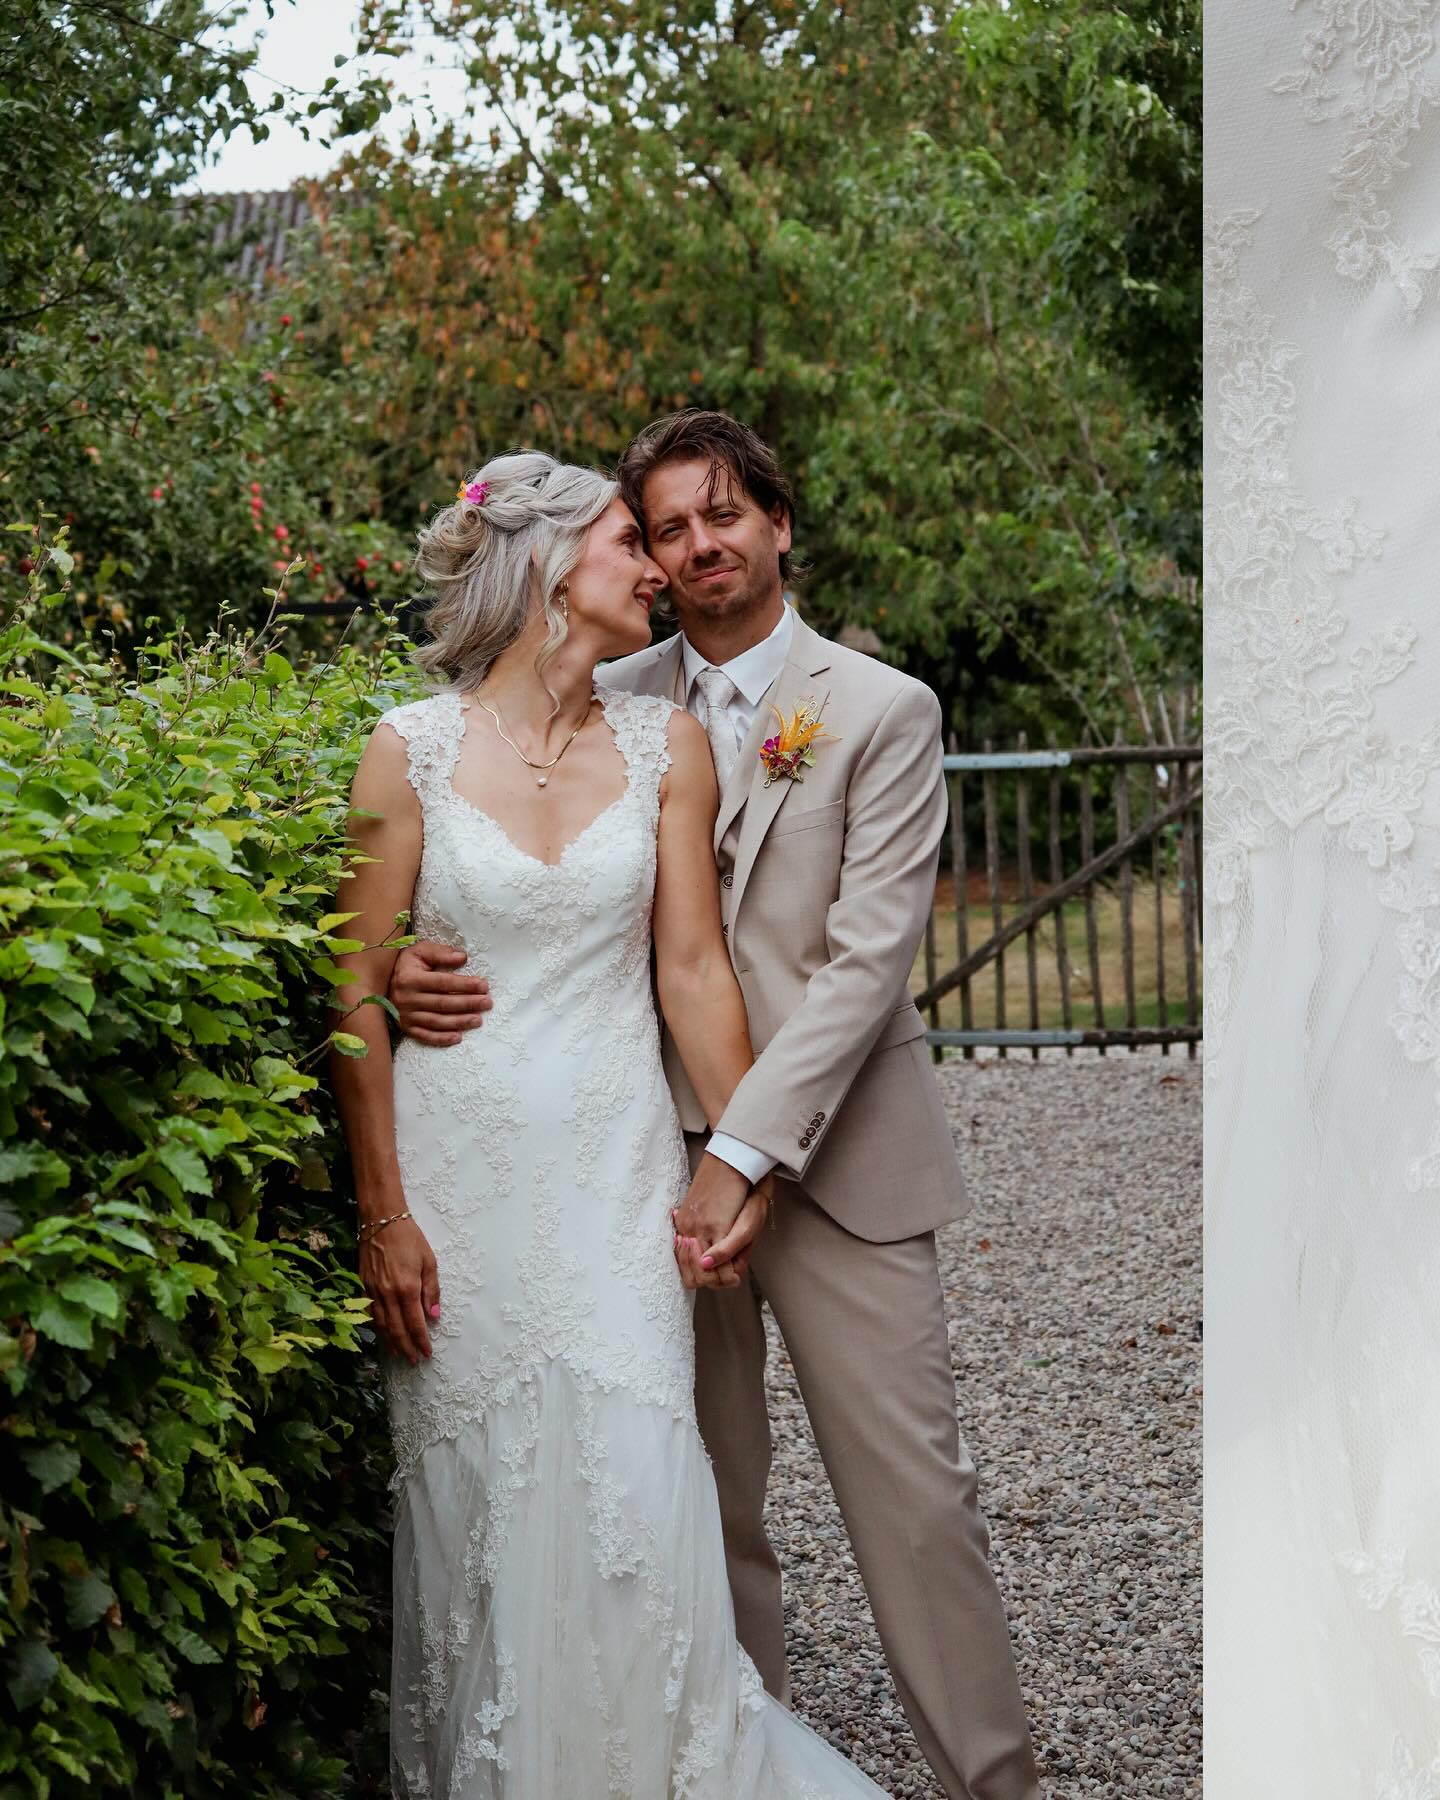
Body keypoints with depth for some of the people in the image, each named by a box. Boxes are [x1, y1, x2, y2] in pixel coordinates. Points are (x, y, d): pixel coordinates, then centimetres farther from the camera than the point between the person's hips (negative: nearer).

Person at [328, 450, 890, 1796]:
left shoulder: (664, 744, 3)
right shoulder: (411, 750, -5)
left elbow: (693, 966, 4)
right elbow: (359, 992, -3)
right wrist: (382, 1213, -6)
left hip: (615, 1165, 2)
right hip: (460, 1167, -1)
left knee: (635, 1494, -4)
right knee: (477, 1504, 6)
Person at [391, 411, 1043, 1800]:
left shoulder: (883, 713, -3)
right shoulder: (610, 704, 7)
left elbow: (867, 958, -11)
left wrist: (742, 1152, -19)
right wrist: (410, 964, -13)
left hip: (833, 1157, -3)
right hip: (659, 1153, 3)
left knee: (916, 1496, -1)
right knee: (704, 1500, 9)